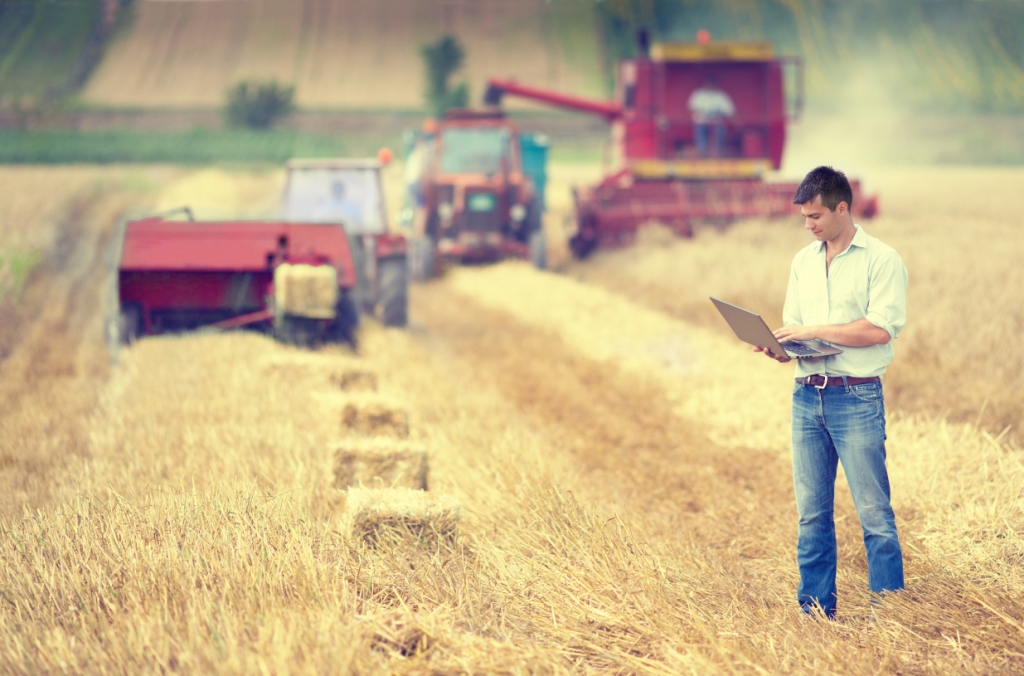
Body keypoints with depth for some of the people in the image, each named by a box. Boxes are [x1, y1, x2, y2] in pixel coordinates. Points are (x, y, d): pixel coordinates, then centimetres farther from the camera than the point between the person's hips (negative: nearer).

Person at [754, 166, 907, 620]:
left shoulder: (881, 260, -5)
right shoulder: (803, 262, 15)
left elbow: (881, 329, -16)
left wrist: (813, 331, -15)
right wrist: (779, 347, -5)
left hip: (857, 398, -6)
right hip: (807, 395, 6)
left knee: (874, 512, -5)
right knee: (812, 513, 8)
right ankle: (816, 611, 14)